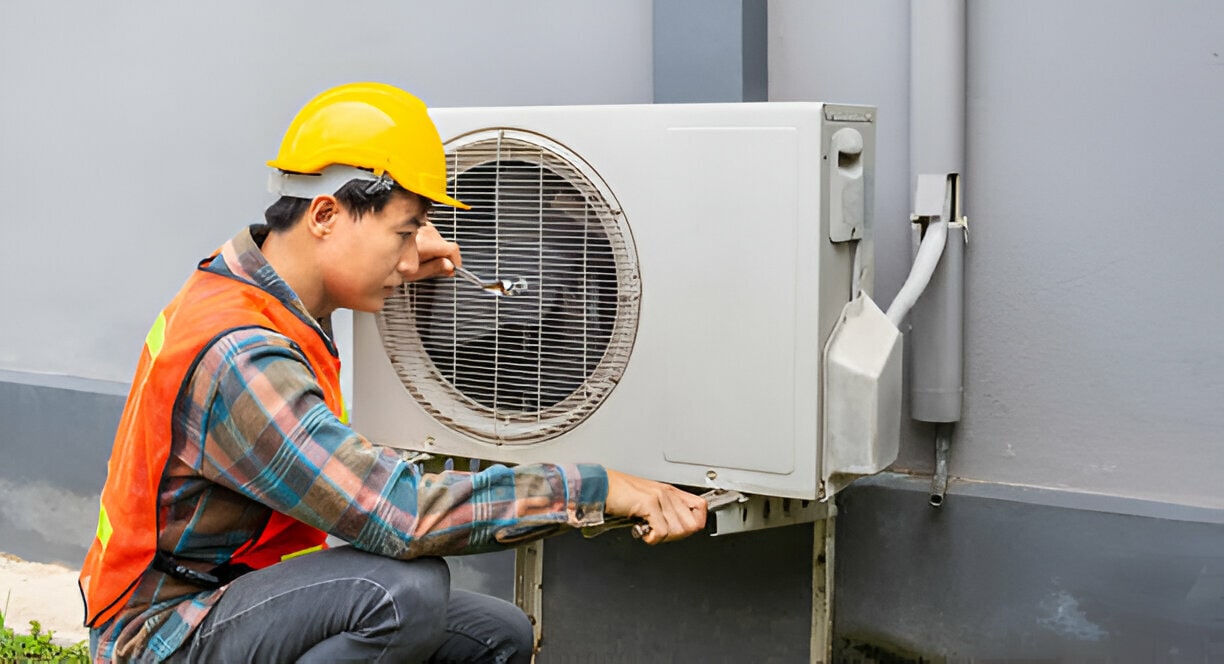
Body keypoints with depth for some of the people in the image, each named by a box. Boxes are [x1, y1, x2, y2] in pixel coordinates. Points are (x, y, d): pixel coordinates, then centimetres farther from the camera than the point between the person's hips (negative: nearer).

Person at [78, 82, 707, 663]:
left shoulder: (248, 276, 0)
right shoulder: (239, 356, -30)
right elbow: (399, 512, -37)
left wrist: (399, 265, 9)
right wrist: (592, 490, -32)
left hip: (243, 588, 9)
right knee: (408, 586, -34)